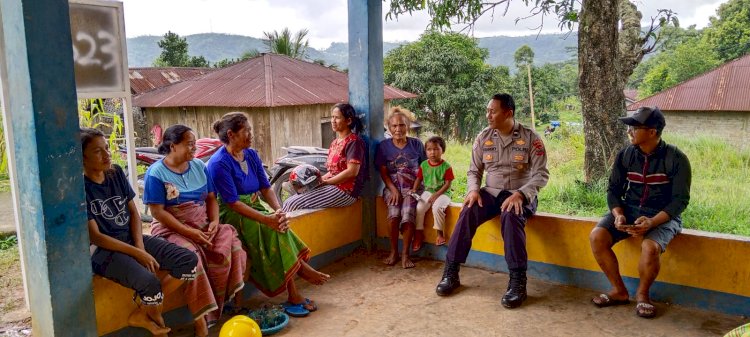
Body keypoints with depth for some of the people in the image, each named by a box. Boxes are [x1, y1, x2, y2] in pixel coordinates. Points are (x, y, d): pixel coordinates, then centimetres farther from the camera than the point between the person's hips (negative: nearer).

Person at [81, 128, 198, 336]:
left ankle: (143, 311, 5)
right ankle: (151, 310, 7)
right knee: (150, 283, -32)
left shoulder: (116, 173, 3)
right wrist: (136, 253, -20)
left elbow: (133, 212, 7)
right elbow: (95, 236, -16)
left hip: (131, 237, 7)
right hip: (103, 250, -7)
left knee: (189, 261, -9)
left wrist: (140, 246, -9)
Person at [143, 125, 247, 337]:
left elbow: (211, 198, 11)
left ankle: (237, 302, -12)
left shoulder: (199, 166, 9)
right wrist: (189, 232, -21)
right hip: (172, 230, -5)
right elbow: (157, 212, -13)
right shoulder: (156, 173, -8)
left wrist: (215, 221, -9)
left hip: (203, 226, 5)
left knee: (231, 244, -21)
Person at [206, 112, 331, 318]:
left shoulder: (251, 155, 7)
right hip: (232, 216, -6)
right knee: (272, 230, -29)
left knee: (277, 228, -22)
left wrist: (278, 210, -15)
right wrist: (266, 218, -28)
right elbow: (232, 203, -20)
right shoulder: (219, 163, -16)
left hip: (254, 208, 6)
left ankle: (293, 295, -22)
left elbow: (266, 187, 5)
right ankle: (301, 269, -16)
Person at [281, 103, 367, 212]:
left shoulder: (353, 142, -9)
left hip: (345, 191, -9)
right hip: (332, 186, 9)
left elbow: (352, 172, -18)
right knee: (288, 202, -6)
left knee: (295, 204, -19)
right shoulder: (335, 143, 18)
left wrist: (325, 181, -15)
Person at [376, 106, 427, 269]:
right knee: (394, 214, -29)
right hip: (392, 187, 0)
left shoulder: (416, 144, 6)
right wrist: (394, 190, -12)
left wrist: (416, 188, -6)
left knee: (408, 214, -29)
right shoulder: (384, 146, 5)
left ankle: (405, 254, -17)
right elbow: (383, 173, 2)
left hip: (412, 187, 0)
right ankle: (393, 251, -10)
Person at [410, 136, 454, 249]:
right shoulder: (424, 165, 4)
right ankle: (419, 233, -1)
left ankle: (440, 233, -12)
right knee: (419, 208, -19)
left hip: (442, 193, -4)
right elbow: (419, 178, 13)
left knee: (437, 207, -31)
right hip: (428, 191, 4)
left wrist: (436, 195, -18)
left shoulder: (446, 166, -8)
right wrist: (414, 189, -5)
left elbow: (447, 184, -10)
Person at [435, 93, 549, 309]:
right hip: (491, 192, 3)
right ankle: (451, 272, -19)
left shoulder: (530, 138, -5)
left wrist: (520, 194, -24)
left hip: (520, 195, -3)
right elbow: (474, 170, 11)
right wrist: (473, 190, -11)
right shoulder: (483, 137, 6)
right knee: (468, 213, -27)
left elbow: (541, 174, -9)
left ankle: (518, 281, -30)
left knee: (511, 216, -37)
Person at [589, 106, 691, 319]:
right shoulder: (625, 155, 0)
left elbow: (680, 200, -12)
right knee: (597, 237, -21)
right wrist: (618, 215, -16)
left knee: (650, 247, -34)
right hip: (629, 209, 4)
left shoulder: (676, 159, -11)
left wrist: (652, 222, -27)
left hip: (663, 215, -4)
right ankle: (619, 291, -1)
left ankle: (642, 295, -3)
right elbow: (614, 190, 5)